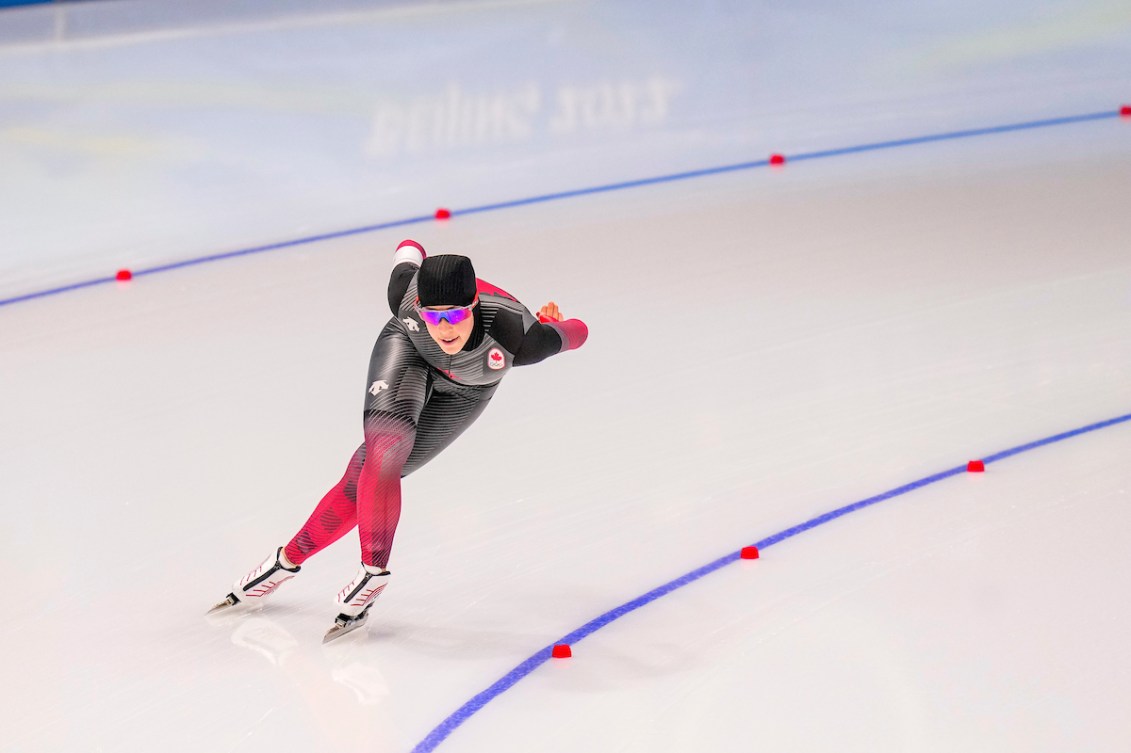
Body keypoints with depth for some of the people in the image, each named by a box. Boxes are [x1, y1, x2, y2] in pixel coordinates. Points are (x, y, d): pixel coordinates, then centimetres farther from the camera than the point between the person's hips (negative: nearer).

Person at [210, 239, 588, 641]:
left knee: (367, 475, -9)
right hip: (407, 349, 0)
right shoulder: (407, 296, -35)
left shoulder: (514, 334, -43)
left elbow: (577, 332, -25)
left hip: (463, 391, 0)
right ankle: (374, 569, -14)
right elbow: (409, 248, -12)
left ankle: (291, 557, 3)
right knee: (385, 446, -26)